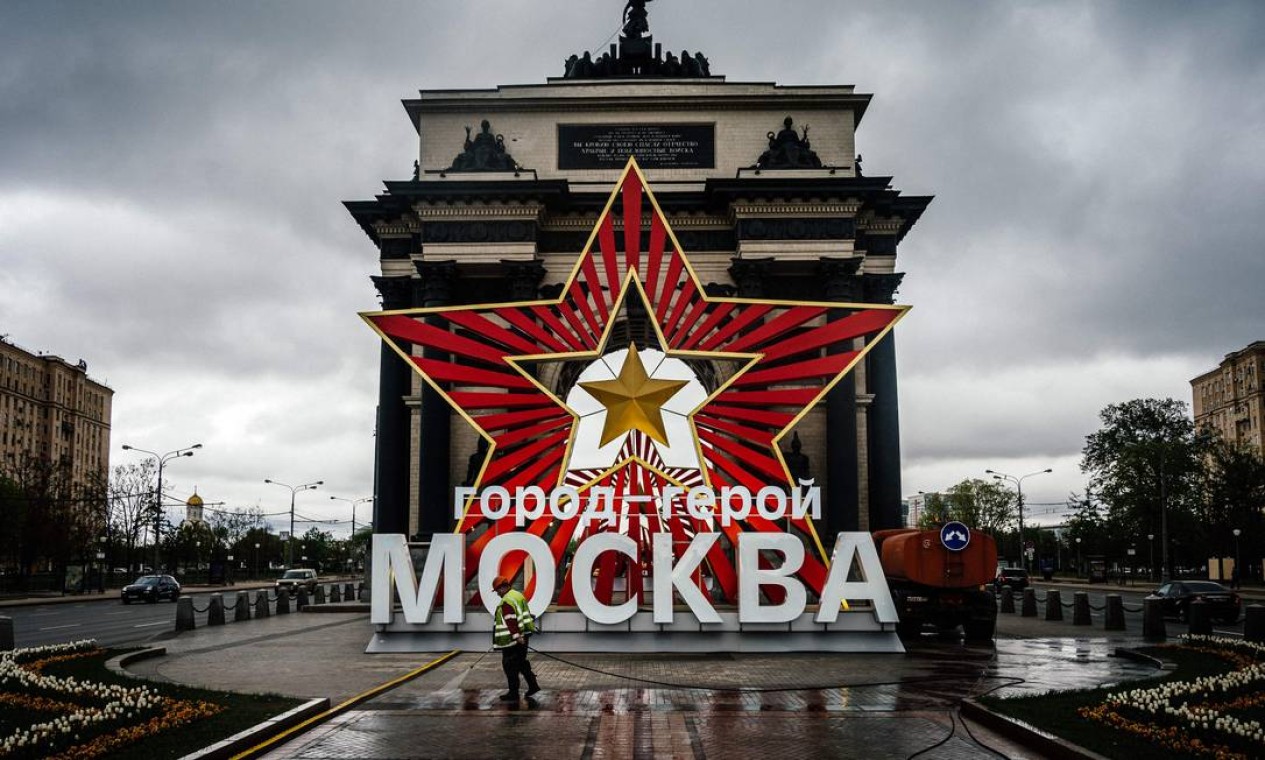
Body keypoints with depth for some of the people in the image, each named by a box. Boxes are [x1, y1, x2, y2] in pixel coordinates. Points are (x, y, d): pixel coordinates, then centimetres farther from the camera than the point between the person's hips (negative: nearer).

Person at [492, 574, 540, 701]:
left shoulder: (506, 601, -17)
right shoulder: (518, 595, 13)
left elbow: (511, 621, -25)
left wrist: (517, 636, -29)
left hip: (512, 638, -9)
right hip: (522, 636, 9)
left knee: (510, 665, 0)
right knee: (521, 662, 19)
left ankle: (513, 693, 4)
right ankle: (533, 685, 16)